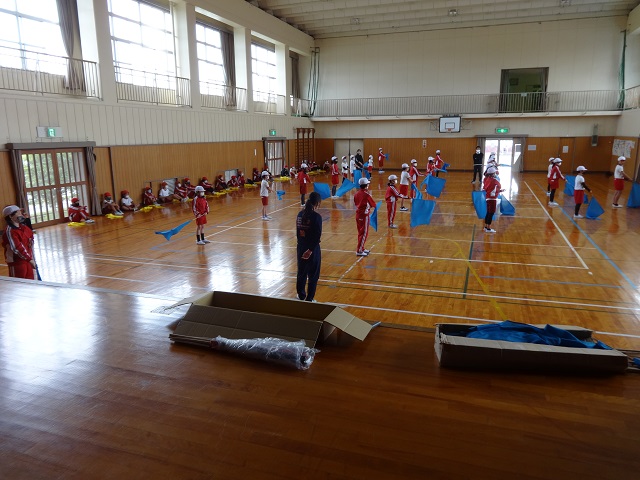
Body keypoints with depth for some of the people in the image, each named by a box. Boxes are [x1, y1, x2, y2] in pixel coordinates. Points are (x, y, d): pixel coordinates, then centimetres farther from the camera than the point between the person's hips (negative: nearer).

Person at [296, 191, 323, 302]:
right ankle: (309, 298, 15)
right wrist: (311, 250, -20)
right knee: (313, 275, 9)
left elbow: (298, 232, 8)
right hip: (312, 248, -6)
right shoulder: (317, 216, -17)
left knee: (301, 272, 20)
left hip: (301, 247, 6)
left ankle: (301, 295, 36)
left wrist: (301, 244, 15)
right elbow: (317, 236, -22)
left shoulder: (300, 214, 1)